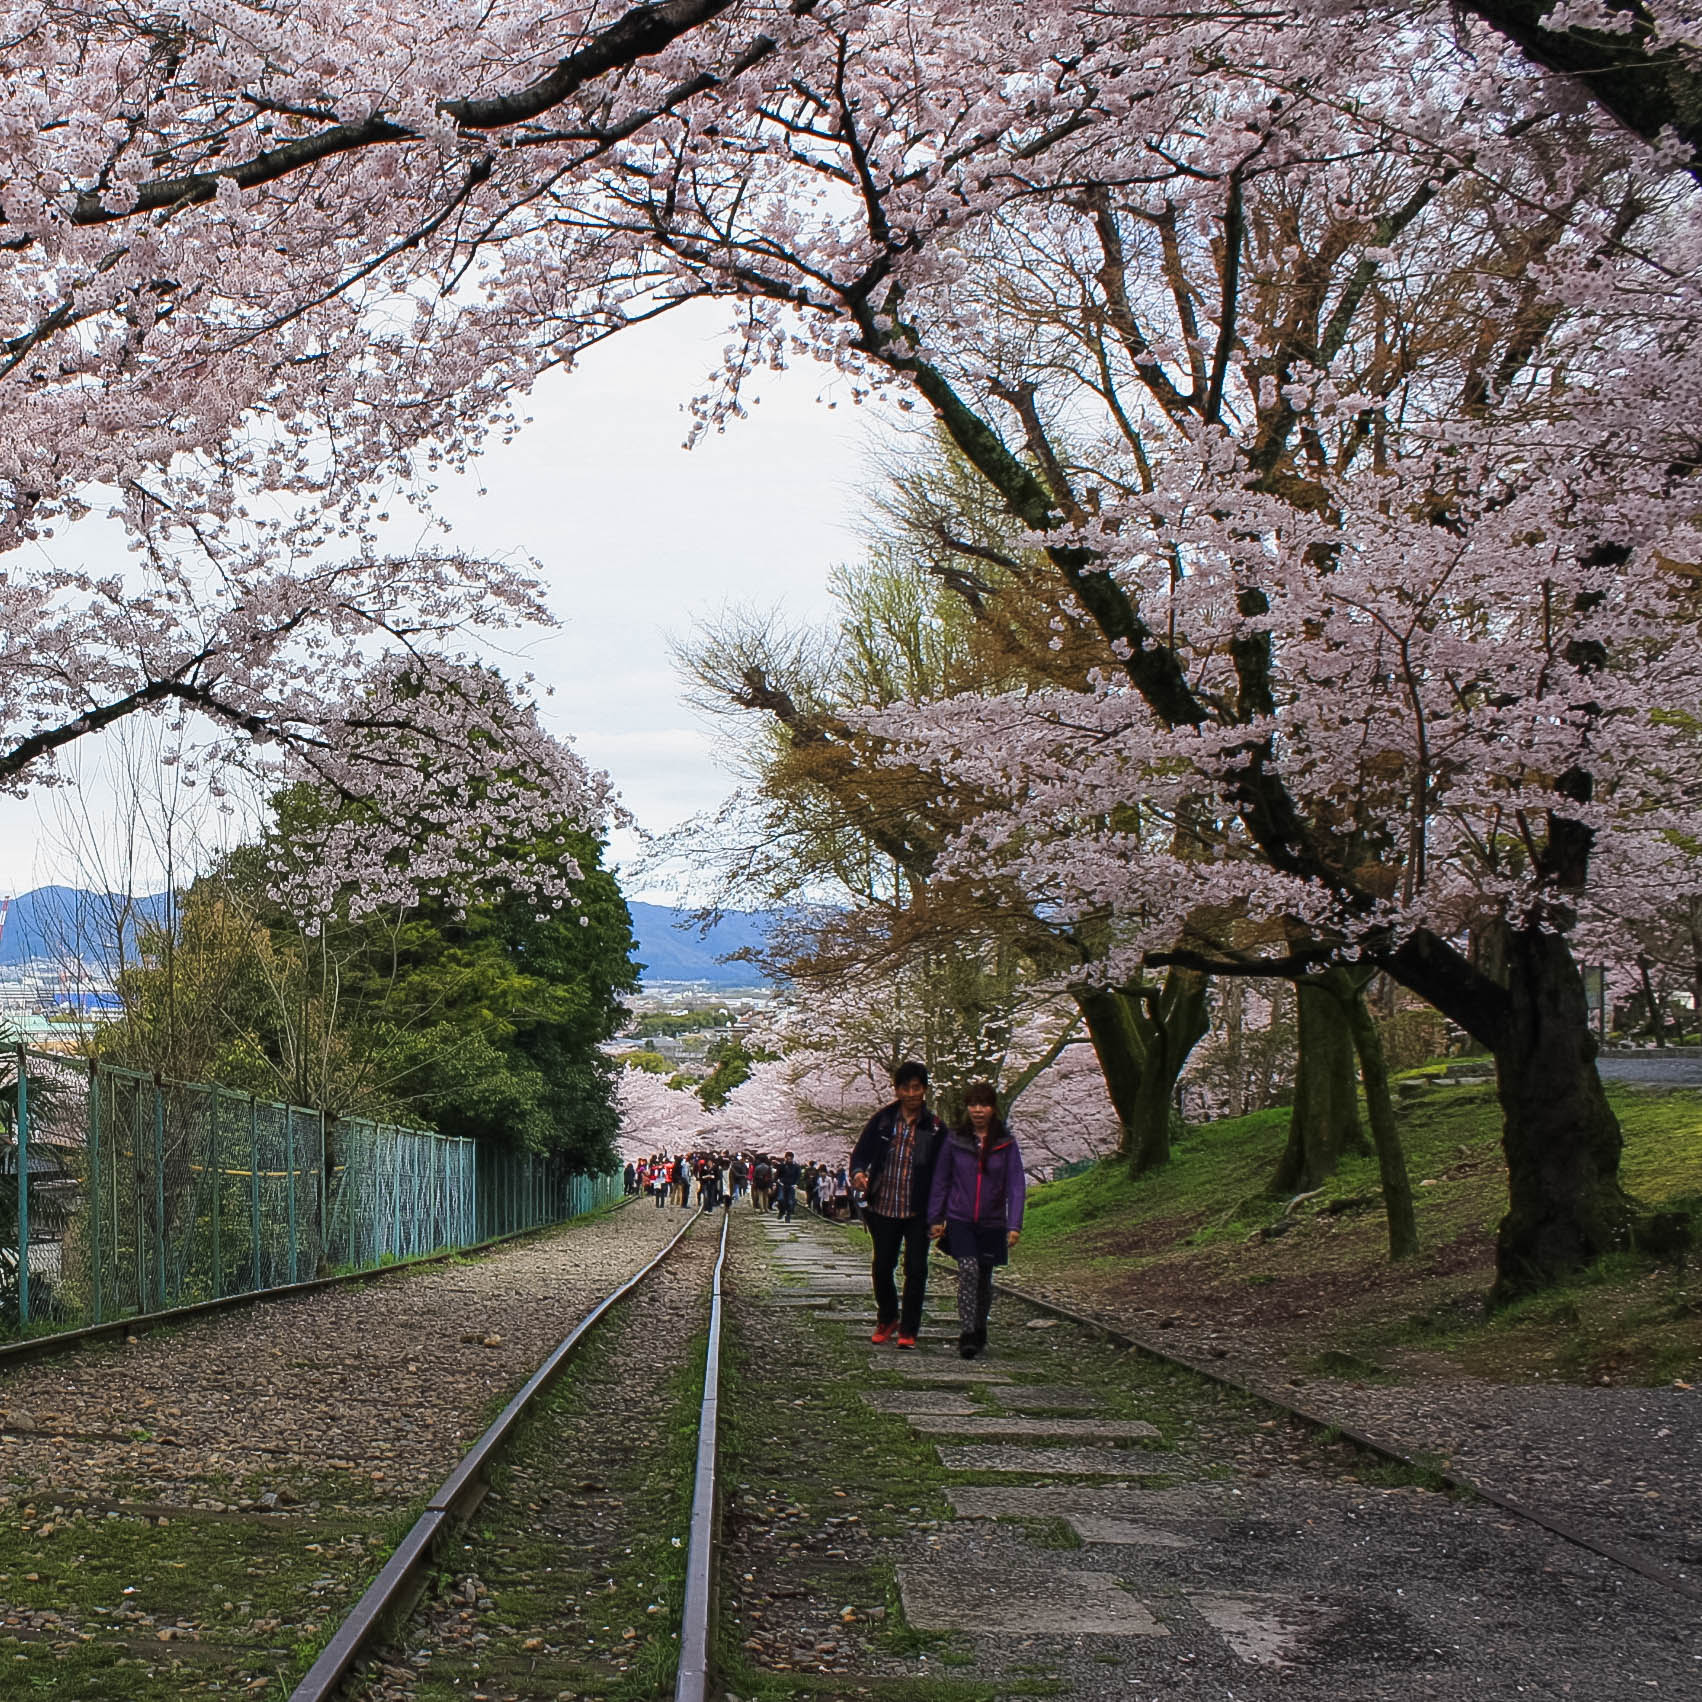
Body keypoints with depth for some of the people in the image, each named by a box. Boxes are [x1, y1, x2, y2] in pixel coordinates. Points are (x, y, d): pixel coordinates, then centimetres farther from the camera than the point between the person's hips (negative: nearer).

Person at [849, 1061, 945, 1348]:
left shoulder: (935, 1128, -2)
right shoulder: (882, 1120, 1)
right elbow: (861, 1151, 3)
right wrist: (858, 1173, -20)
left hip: (918, 1213, -2)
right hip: (883, 1208, 2)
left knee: (915, 1270, -2)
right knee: (882, 1267, 11)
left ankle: (908, 1330, 9)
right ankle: (887, 1318, 33)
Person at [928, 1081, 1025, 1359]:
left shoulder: (1006, 1144, -1)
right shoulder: (955, 1140, 1)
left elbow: (1016, 1186, -4)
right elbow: (940, 1181, 8)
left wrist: (1014, 1225, -12)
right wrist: (935, 1218, 4)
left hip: (992, 1224, 1)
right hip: (959, 1221, -1)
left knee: (984, 1279, 12)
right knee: (968, 1271, -18)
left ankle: (980, 1330, 33)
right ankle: (967, 1335, -19)